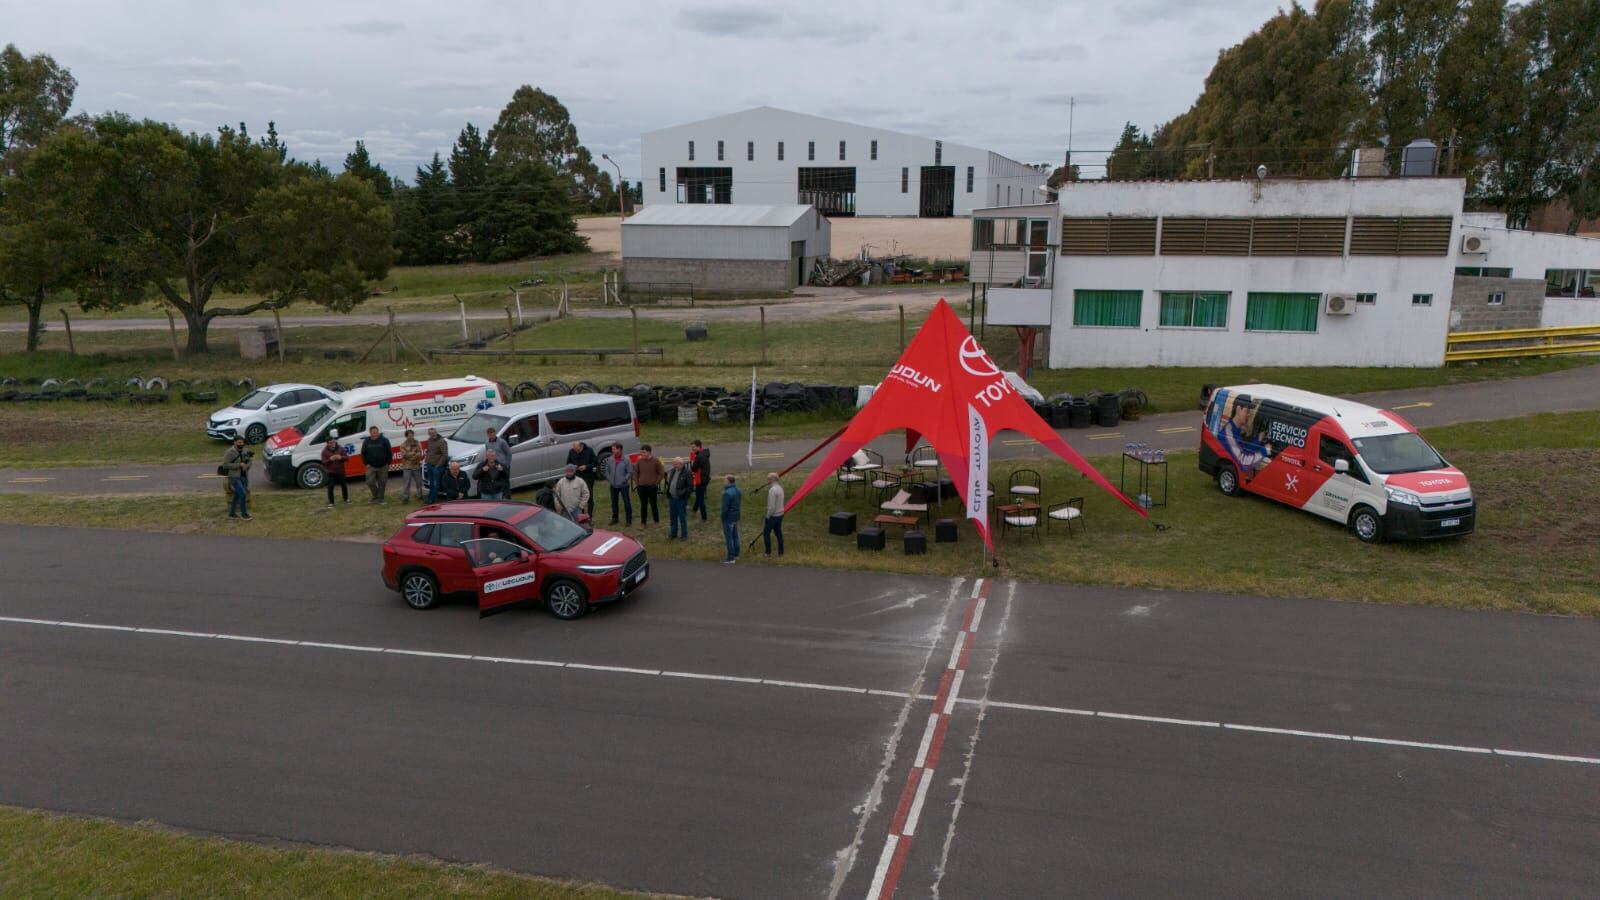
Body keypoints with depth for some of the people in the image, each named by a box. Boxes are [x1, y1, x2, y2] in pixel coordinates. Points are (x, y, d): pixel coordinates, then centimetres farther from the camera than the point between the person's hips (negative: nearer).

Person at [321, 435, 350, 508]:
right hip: (330, 472, -2)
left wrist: (341, 457, -21)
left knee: (344, 485, 13)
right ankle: (330, 503, 0)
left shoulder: (341, 449, 0)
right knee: (330, 487, -6)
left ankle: (346, 499, 34)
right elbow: (323, 462, -7)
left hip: (340, 471, 2)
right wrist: (330, 459, -26)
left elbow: (347, 458, 0)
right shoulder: (325, 451, -3)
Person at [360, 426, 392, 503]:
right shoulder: (366, 442, 1)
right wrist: (366, 464, 1)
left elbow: (389, 452, -1)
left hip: (383, 466, -1)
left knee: (382, 483, 4)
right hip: (371, 467, 1)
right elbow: (363, 454, 8)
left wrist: (388, 463, -4)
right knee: (370, 482, -6)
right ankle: (375, 496, 14)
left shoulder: (384, 440, -5)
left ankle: (380, 498, 15)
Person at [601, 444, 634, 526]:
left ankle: (629, 519, 9)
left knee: (627, 502, 0)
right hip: (613, 485, 4)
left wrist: (623, 480, -15)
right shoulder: (609, 459, 1)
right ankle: (614, 518, 26)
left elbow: (630, 472, -8)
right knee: (614, 502, 13)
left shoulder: (626, 460, -9)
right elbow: (607, 471, 10)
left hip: (623, 485, -4)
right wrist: (609, 479, -1)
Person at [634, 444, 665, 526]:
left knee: (653, 504, 4)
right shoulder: (639, 461, 0)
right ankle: (643, 522, 18)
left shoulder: (656, 460, -8)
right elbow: (635, 472, 12)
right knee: (643, 505, 9)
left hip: (652, 487, -2)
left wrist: (657, 483, -4)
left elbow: (661, 473, -2)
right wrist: (637, 483, 6)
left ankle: (657, 522, 19)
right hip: (641, 487, 2)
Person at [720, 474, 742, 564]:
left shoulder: (727, 493, -25)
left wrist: (723, 519, -11)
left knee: (729, 538, -1)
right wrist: (736, 511, 17)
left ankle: (731, 558, 3)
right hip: (736, 517, 9)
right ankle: (736, 555, 28)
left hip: (728, 519, -9)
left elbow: (725, 508, -23)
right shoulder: (737, 490, 3)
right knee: (735, 536, 18)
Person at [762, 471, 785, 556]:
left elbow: (771, 506, -25)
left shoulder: (772, 490, -23)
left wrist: (768, 517, -14)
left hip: (773, 515, -8)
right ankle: (781, 552, 16)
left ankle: (768, 552, 8)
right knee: (778, 533, 12)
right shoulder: (780, 488, 7)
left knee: (766, 533, 4)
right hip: (780, 514, 8)